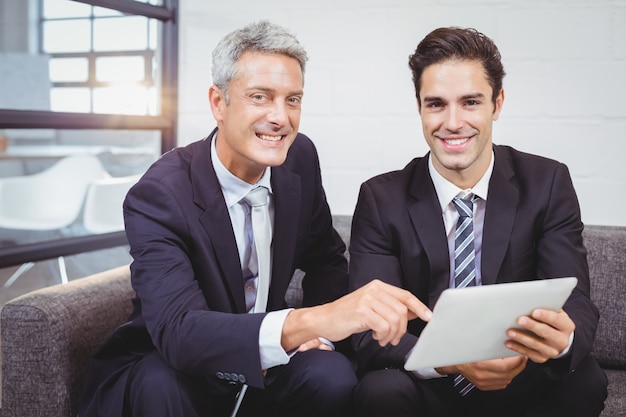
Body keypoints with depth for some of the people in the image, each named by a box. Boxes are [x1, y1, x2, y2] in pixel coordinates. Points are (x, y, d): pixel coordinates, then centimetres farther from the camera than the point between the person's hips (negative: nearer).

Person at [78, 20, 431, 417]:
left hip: (261, 361, 4)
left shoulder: (300, 158, -7)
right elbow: (176, 329, -36)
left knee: (334, 377, -26)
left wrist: (319, 331, -11)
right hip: (166, 370, -3)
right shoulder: (158, 196, -23)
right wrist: (308, 321, -51)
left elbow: (325, 258, 9)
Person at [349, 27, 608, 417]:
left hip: (523, 386, 1)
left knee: (585, 381, -28)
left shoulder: (548, 184, -5)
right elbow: (371, 330, -14)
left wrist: (563, 339, -36)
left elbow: (576, 302, -10)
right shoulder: (382, 199, -8)